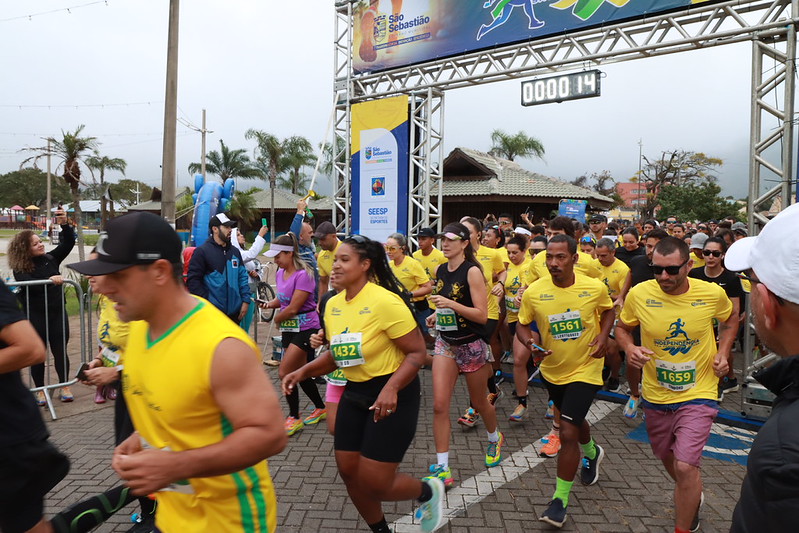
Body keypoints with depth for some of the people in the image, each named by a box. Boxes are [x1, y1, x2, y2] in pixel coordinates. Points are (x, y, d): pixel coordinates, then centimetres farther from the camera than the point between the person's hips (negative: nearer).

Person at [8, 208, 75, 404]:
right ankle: (40, 390, 22)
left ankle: (64, 386, 20)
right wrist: (50, 279, -40)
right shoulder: (20, 269, -8)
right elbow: (30, 285, -25)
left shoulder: (50, 258, 2)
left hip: (57, 312, 3)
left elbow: (68, 243, -4)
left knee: (60, 350, 7)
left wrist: (65, 225, -19)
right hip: (35, 316, -2)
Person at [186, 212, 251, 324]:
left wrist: (246, 301, 4)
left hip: (234, 312, 6)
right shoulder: (202, 251, -7)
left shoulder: (235, 251, 12)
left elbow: (242, 277, 13)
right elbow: (193, 280, -10)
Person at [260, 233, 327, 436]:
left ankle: (294, 418, 3)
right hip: (288, 328, 8)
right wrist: (270, 303, 1)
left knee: (285, 372, -12)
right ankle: (321, 408, 32)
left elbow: (293, 308, -21)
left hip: (305, 328, -8)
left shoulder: (303, 275, -19)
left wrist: (276, 318, -5)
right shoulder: (280, 273, 7)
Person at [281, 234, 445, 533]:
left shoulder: (385, 301, -22)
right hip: (354, 393, 7)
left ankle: (428, 492, 28)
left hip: (393, 395, -7)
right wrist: (304, 372, -1)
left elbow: (417, 353, -19)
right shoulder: (332, 305, 1)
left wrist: (391, 388, -32)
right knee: (348, 472, 13)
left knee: (374, 484, -4)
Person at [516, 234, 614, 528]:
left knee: (567, 433, -11)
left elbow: (607, 311, 5)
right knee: (574, 420, 27)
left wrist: (603, 337, -12)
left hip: (585, 370, -3)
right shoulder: (534, 292, -16)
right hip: (552, 369, 3)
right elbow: (522, 325, -3)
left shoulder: (595, 288, -17)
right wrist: (530, 343, -23)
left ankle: (560, 499, 7)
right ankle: (592, 452, 61)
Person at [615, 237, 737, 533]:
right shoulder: (639, 294, -16)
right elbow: (622, 327, 2)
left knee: (685, 467, -13)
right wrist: (629, 348, -19)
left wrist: (723, 353, -7)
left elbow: (730, 320, 8)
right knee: (666, 457, 23)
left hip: (698, 395, -3)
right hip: (656, 395, 3)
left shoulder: (713, 294, -15)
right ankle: (691, 497, 57)